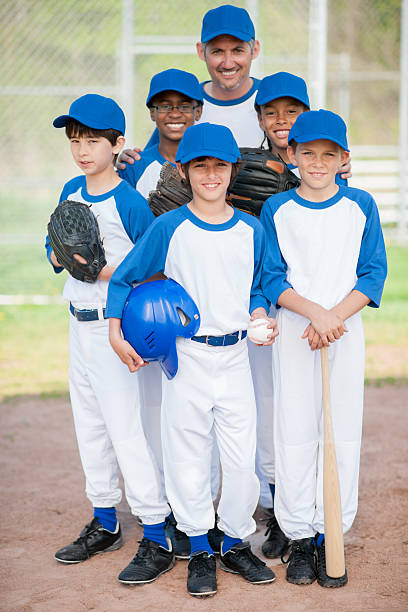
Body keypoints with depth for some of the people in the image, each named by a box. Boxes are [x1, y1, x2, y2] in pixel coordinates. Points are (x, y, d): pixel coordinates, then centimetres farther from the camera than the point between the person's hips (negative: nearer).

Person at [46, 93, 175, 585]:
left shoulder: (130, 202, -14)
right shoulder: (71, 192, 8)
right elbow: (55, 252, 14)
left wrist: (105, 272, -24)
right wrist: (61, 255, -8)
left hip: (115, 325, -8)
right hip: (79, 323, 8)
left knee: (126, 428, -8)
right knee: (90, 427, 16)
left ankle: (158, 539, 0)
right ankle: (104, 523, 30)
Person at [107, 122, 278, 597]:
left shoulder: (250, 229, 5)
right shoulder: (169, 227, -5)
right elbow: (123, 278, 1)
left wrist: (260, 318, -4)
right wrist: (115, 334, -8)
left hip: (236, 356, 3)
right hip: (185, 356, -2)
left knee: (243, 459, 5)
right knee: (188, 456, 5)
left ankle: (235, 543, 24)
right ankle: (199, 551, 20)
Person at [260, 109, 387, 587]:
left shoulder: (361, 206, 3)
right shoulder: (276, 209, 2)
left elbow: (372, 274, 0)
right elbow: (272, 278, -2)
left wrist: (335, 317, -14)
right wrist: (316, 313, -17)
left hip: (346, 329, 1)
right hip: (294, 330, 0)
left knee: (343, 432, 2)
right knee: (294, 432, 2)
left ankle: (330, 535, 12)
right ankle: (299, 536, 13)